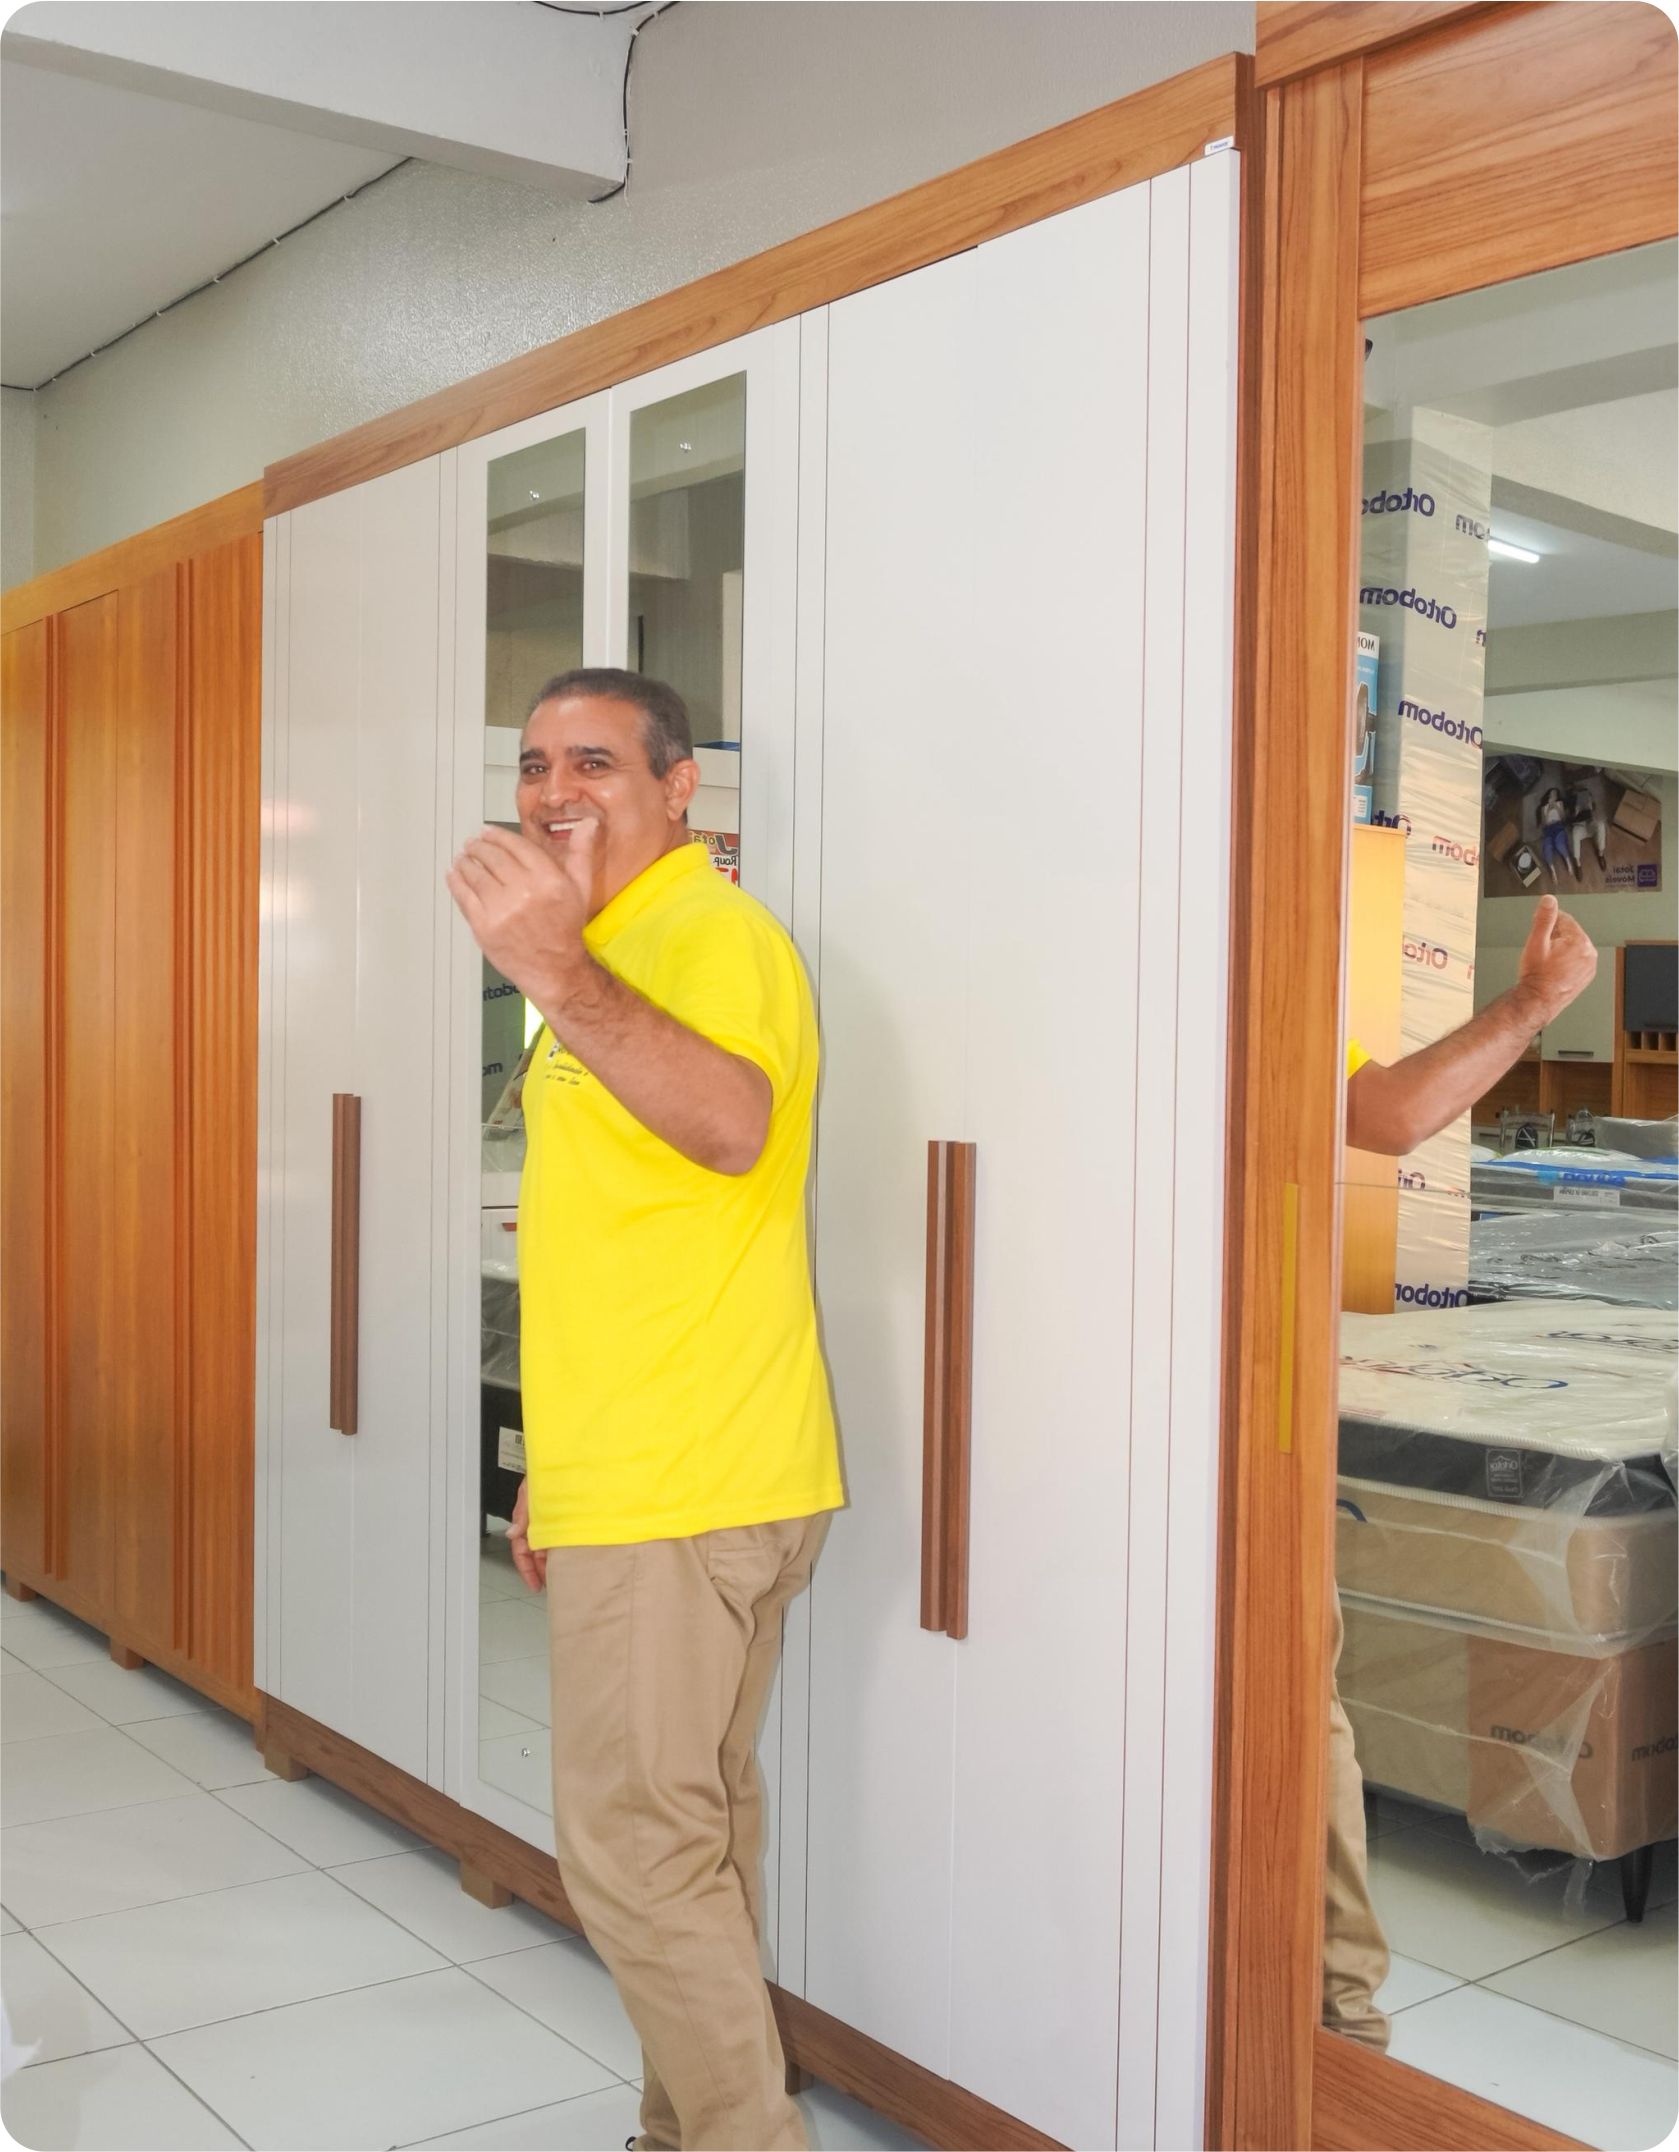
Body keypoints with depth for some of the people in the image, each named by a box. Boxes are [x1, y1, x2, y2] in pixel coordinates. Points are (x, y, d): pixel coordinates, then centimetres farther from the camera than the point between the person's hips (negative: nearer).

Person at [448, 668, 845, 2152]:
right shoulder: (620, 956, 19)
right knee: (696, 1826, 17)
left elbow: (730, 1126, -37)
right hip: (653, 1485, 10)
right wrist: (558, 1472, 23)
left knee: (635, 1847, -3)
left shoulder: (711, 935, -13)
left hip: (682, 1494, -10)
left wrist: (558, 978, -53)